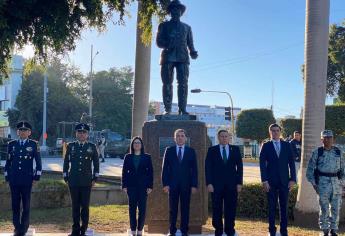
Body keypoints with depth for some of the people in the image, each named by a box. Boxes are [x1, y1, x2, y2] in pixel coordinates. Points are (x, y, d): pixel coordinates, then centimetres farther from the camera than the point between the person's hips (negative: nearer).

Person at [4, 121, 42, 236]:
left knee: (26, 205, 4)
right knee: (15, 205, 6)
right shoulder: (11, 144, 6)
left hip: (27, 180, -2)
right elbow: (8, 162, 11)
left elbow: (38, 162, 2)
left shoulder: (34, 144, -1)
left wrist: (37, 176, -1)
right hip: (14, 179, 2)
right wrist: (7, 176, 9)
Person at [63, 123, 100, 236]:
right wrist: (66, 177, 9)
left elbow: (96, 163, 9)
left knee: (85, 206, 0)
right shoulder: (71, 146, 7)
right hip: (73, 181, 1)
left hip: (86, 181, -1)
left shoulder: (92, 147, 4)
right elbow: (66, 162, 12)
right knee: (75, 205, 6)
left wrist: (95, 178, 5)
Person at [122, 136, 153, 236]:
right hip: (131, 186, 1)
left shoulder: (147, 157, 4)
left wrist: (150, 186, -4)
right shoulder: (128, 157, 7)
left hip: (143, 186, -1)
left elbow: (150, 172, 2)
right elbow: (124, 172, 6)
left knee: (142, 209, -2)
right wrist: (124, 185, -1)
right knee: (132, 208, 4)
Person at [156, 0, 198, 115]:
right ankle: (167, 109, -6)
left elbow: (190, 43, 17)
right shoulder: (164, 25, 19)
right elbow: (158, 42, 8)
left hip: (182, 58, 1)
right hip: (167, 58, -1)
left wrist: (193, 52, -6)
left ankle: (182, 109, -14)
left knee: (183, 83, -11)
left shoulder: (186, 27, 24)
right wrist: (168, 44, -14)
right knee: (167, 84, -6)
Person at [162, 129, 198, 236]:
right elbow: (165, 168, 3)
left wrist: (194, 185, -3)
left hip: (186, 185, 0)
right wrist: (165, 183, -4)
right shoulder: (169, 150, 6)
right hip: (172, 184, 0)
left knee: (185, 208, 4)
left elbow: (194, 169, 4)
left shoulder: (191, 151, 6)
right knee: (172, 209, 5)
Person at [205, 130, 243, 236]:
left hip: (232, 184, 1)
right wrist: (209, 183, -8)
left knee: (230, 209, 2)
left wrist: (239, 183, -1)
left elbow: (239, 166, 7)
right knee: (217, 210, 3)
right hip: (216, 184, -1)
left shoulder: (235, 149, 9)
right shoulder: (212, 150, 5)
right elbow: (208, 168, 1)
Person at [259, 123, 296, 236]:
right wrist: (264, 180, -10)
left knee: (284, 206, 5)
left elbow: (291, 163, 6)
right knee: (272, 207, 3)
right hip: (271, 181, -1)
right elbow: (262, 164, -2)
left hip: (284, 181, 1)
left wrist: (293, 179, -2)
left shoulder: (287, 145, 8)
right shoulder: (266, 146, 2)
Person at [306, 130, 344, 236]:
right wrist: (314, 183, -3)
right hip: (323, 182, -3)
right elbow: (310, 169, 2)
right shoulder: (317, 152, 0)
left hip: (336, 182, 3)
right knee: (324, 208, 1)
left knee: (336, 208, 6)